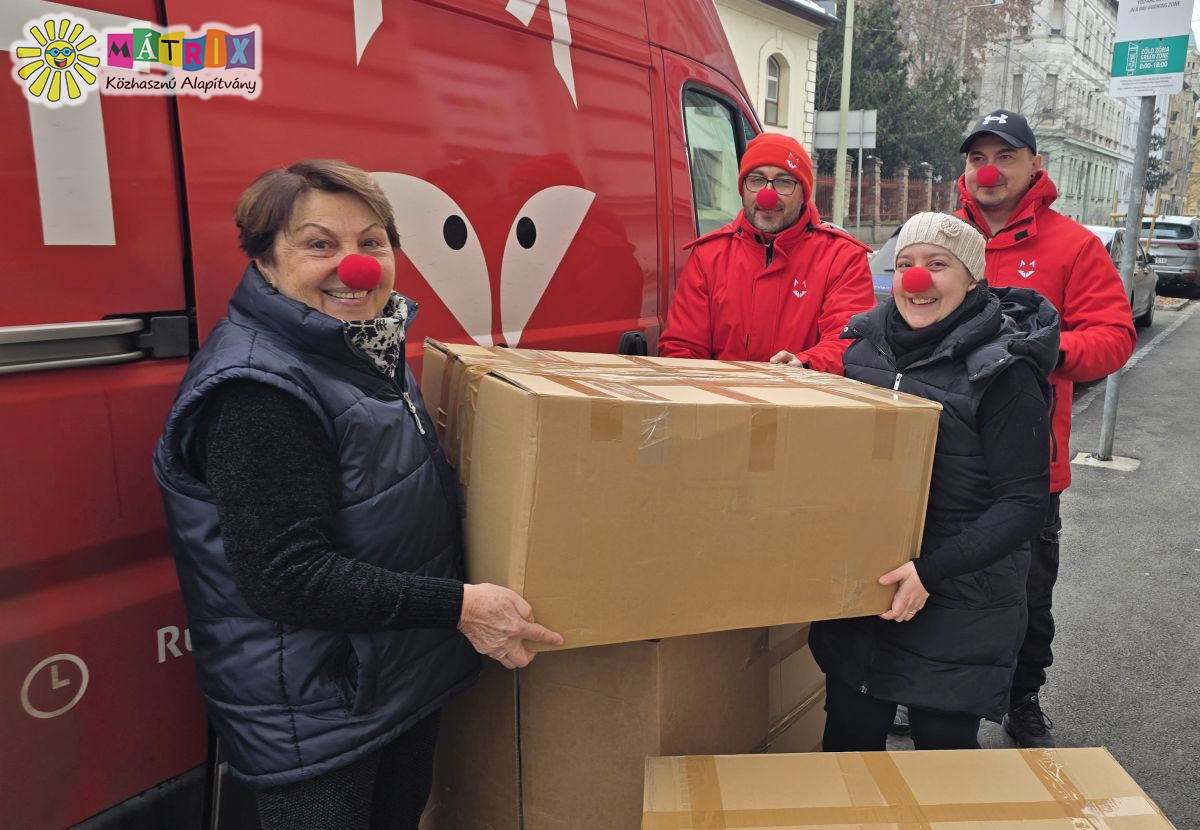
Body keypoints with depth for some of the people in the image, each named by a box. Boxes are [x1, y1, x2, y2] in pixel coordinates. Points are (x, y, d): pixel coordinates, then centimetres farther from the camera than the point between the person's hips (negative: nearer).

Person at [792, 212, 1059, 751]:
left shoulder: (1002, 370, -13)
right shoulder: (868, 345, 4)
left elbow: (1024, 501, -15)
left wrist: (932, 570, -23)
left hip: (959, 602, -4)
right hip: (858, 590, 5)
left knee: (943, 745, 11)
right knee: (848, 738, 15)